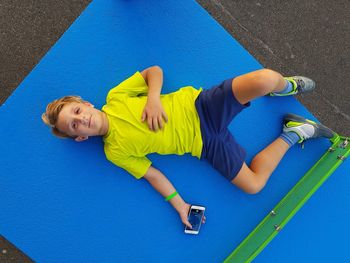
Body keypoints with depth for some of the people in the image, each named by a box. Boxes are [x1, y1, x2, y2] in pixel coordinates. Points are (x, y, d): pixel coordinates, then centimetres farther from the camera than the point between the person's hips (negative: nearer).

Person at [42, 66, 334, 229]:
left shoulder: (115, 97, -1)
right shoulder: (115, 152, -2)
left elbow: (154, 71, 5)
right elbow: (152, 175, 1)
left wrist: (154, 98, -15)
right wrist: (179, 205, -8)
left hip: (199, 106, 0)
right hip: (204, 145, 0)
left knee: (265, 78, -25)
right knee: (253, 184, -15)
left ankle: (284, 86, 14)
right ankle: (291, 135, 9)